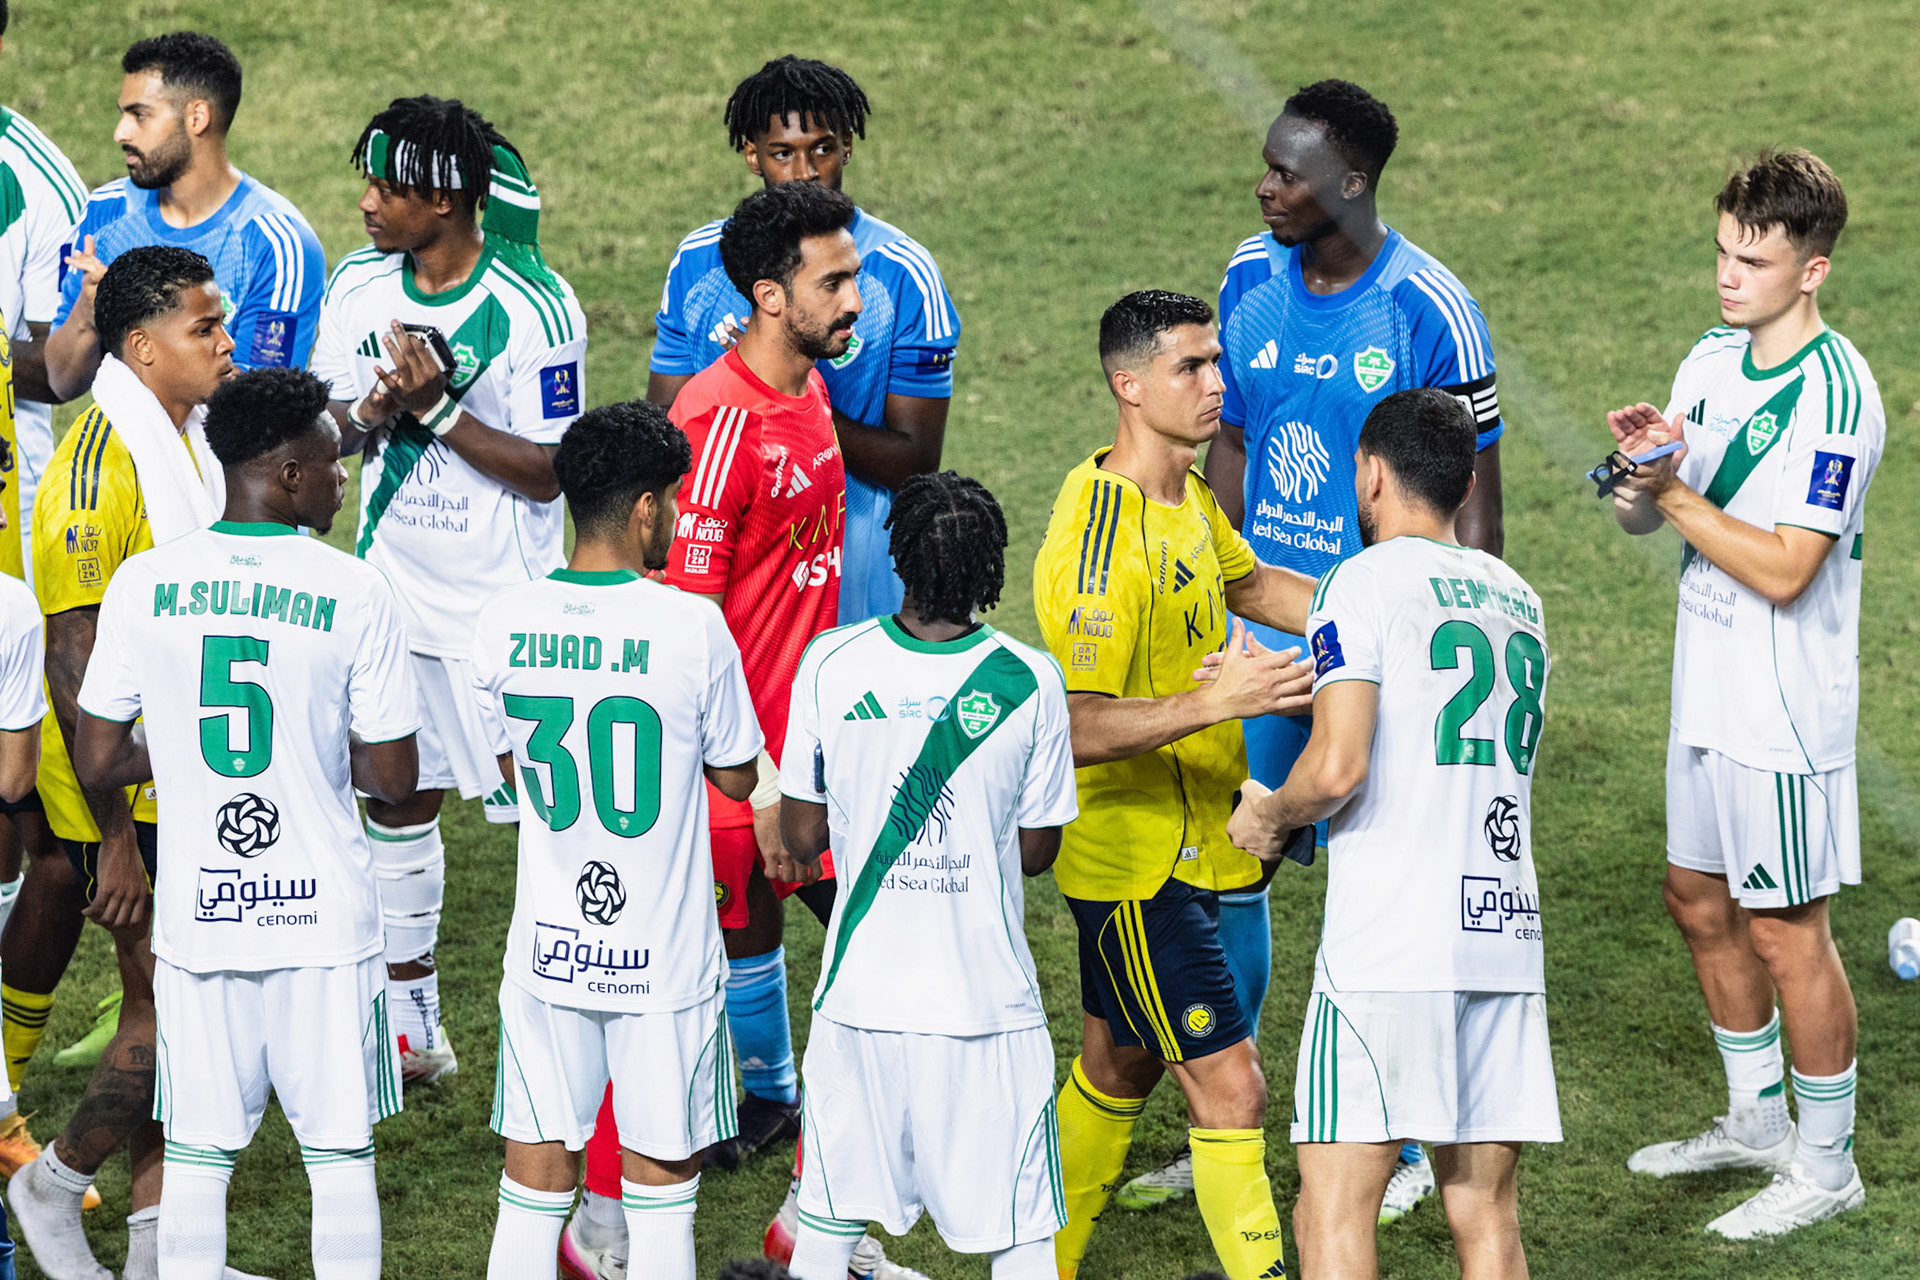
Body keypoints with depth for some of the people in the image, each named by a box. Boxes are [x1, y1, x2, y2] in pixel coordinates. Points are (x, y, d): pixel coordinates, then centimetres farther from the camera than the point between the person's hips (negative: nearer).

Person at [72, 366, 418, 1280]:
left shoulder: (145, 583, -4)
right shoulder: (355, 594, -11)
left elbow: (96, 763, 0)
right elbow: (392, 777, -7)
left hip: (195, 914, 2)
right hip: (325, 920, -2)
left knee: (196, 1153, 10)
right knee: (339, 1151, 8)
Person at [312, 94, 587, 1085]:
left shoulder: (532, 311, -17)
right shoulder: (358, 287, 1)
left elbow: (545, 472, -16)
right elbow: (330, 433, 7)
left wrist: (436, 408, -24)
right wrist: (371, 412, -16)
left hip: (502, 604, -6)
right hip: (392, 590, 6)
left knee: (537, 815, -2)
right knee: (394, 800, 12)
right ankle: (412, 1028, 24)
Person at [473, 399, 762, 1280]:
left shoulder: (505, 622, -5)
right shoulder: (693, 627, -16)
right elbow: (738, 778, -2)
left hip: (548, 953, 3)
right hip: (664, 963, -3)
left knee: (533, 1195, 10)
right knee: (660, 1195, 9)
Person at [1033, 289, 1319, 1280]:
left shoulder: (1188, 494, 6)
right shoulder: (1100, 549, -25)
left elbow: (1248, 582, 27)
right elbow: (1076, 730, -28)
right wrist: (1216, 701, -38)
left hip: (1184, 845, 10)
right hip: (1134, 857, -10)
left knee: (1118, 1069, 21)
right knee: (1229, 1088, -10)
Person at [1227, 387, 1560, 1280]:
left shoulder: (1362, 582, -4)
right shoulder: (1519, 599, 18)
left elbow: (1339, 768, -15)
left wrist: (1267, 815, 6)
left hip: (1388, 948, -6)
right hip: (1507, 932, 7)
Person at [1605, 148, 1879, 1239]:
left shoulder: (1833, 396, -21)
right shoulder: (1716, 359, 5)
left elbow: (1785, 571, -25)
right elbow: (1646, 515, 10)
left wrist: (1678, 497, -20)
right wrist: (1641, 465, -12)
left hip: (1785, 708, -9)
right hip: (1708, 688, 9)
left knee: (1785, 928, 1)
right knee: (1701, 898, 19)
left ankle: (1827, 1162, 15)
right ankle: (1758, 1117, 36)